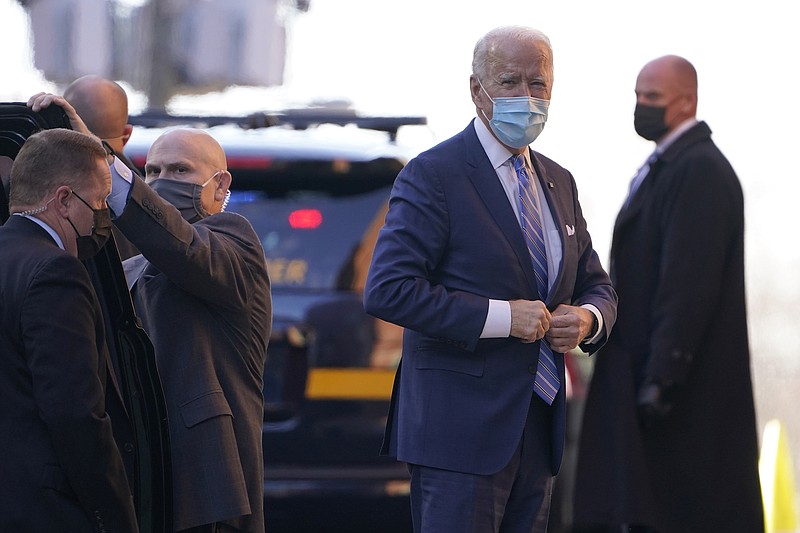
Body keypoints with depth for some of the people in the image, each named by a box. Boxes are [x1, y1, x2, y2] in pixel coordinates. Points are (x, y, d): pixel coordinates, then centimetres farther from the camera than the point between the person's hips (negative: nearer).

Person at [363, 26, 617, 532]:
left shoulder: (558, 182, 16)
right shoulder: (433, 176, -8)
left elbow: (596, 285, 23)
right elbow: (387, 291, -17)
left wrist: (587, 319, -2)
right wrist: (499, 317, -20)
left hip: (539, 428, 8)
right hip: (460, 428, -7)